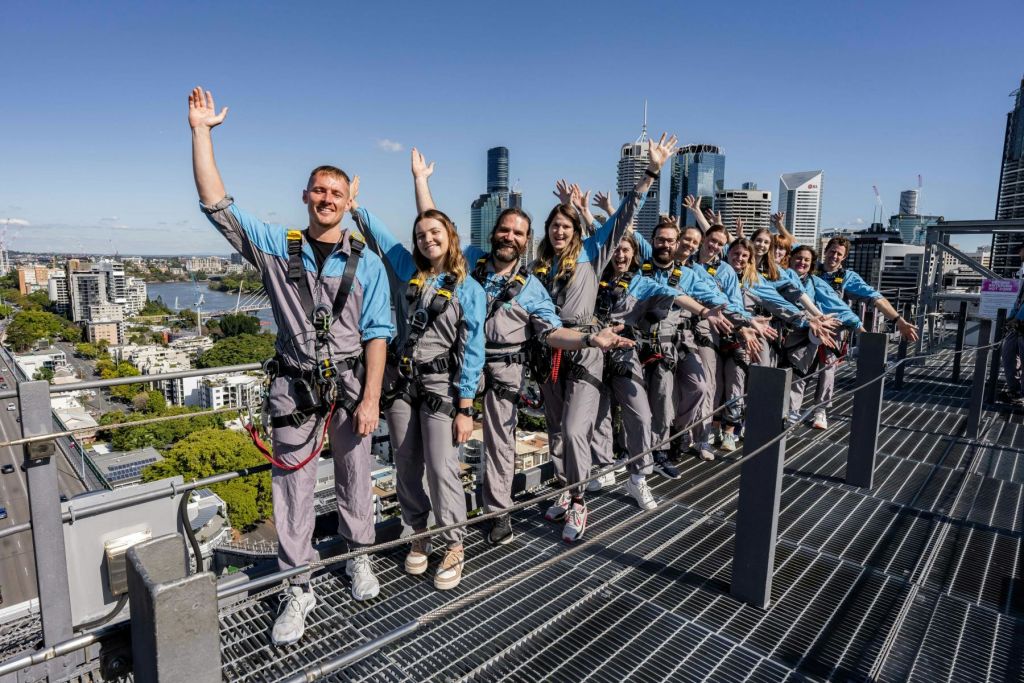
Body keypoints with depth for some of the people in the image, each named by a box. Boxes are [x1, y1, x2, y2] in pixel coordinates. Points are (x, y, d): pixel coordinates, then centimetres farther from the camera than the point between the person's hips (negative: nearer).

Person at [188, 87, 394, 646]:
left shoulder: (366, 264, -1)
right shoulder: (277, 248, 2)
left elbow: (376, 335, -3)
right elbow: (216, 204, -4)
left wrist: (371, 398, -9)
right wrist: (201, 132, -7)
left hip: (350, 384, 0)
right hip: (295, 385, 1)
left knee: (355, 478, 12)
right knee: (293, 486, 7)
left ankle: (359, 557, 35)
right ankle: (299, 588, 22)